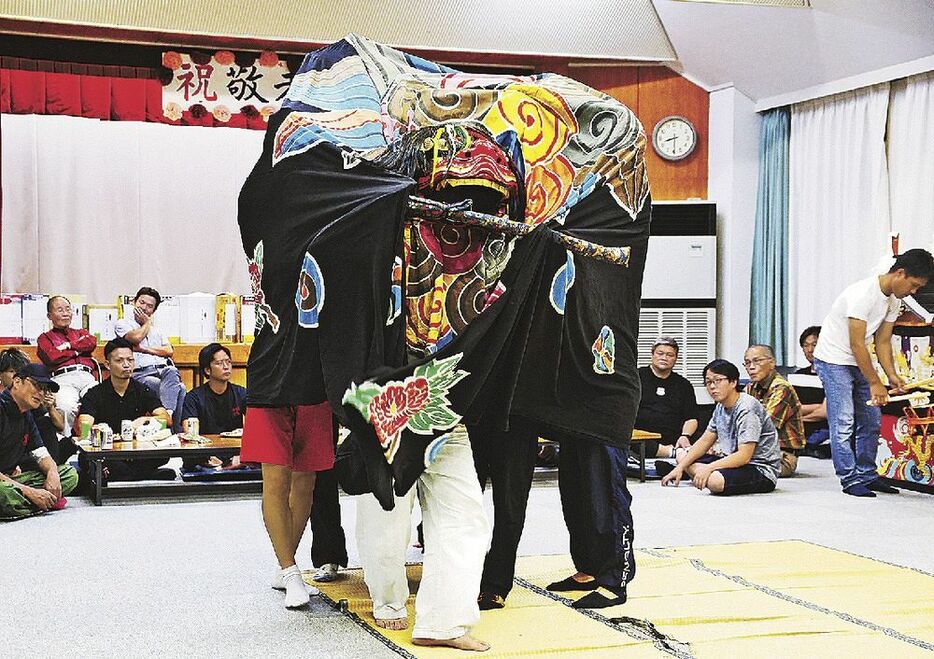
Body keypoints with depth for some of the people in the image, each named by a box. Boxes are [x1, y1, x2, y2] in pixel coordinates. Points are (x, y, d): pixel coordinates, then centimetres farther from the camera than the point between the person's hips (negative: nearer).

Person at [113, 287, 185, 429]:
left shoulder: (157, 329, 32)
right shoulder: (122, 324, 17)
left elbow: (169, 351, 15)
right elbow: (136, 338, -6)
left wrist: (145, 349, 1)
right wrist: (147, 323, 13)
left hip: (164, 369, 4)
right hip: (141, 373, -4)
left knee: (172, 372, -38)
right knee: (179, 389, -34)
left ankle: (167, 414, -47)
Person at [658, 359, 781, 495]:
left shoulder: (747, 409, -22)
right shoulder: (720, 407, 7)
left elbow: (744, 456, -27)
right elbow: (705, 441, 13)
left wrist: (708, 468, -30)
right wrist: (679, 468, 3)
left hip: (762, 472, -9)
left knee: (714, 481, -35)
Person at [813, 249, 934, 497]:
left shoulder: (893, 300, 2)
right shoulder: (863, 294, -26)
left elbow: (883, 342, 6)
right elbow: (856, 344, -25)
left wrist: (892, 376, -7)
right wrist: (875, 383, -22)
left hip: (858, 362, 9)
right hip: (833, 360, -9)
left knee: (872, 420, 9)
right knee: (843, 423, -10)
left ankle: (867, 476, 17)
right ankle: (851, 480, -6)